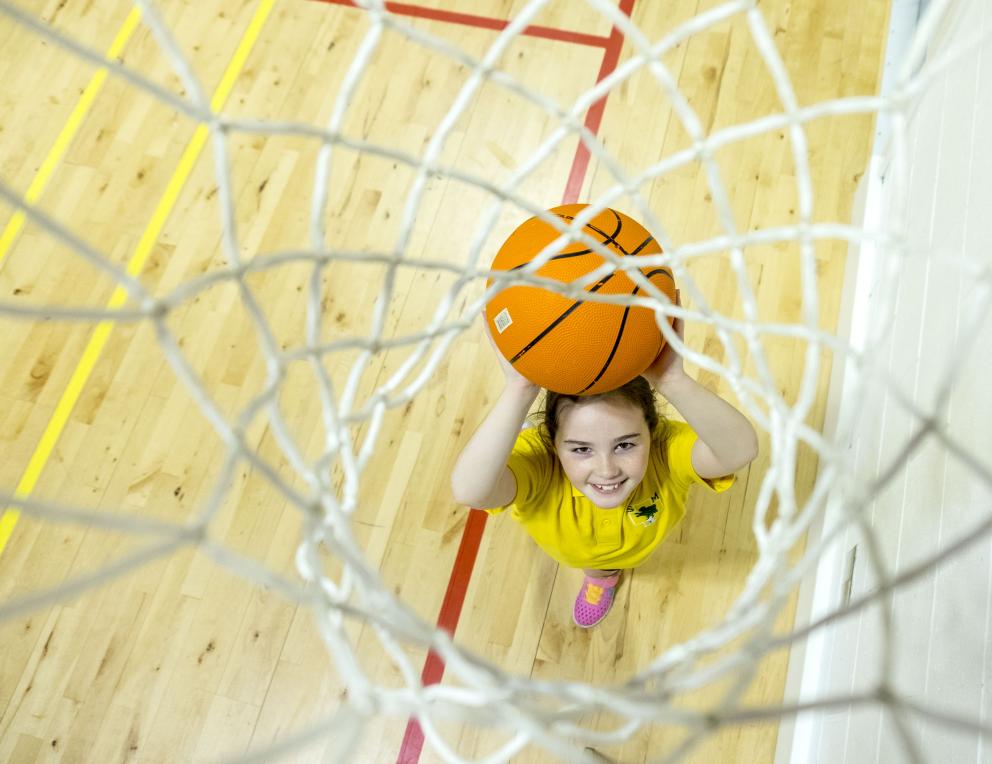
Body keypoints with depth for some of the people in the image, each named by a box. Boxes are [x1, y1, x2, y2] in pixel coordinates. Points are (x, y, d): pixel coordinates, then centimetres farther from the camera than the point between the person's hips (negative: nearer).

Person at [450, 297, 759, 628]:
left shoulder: (664, 449, -43)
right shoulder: (538, 458, -46)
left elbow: (741, 450, -63)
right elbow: (469, 491, -67)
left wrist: (673, 382, -75)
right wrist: (520, 391, -75)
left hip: (633, 550, 2)